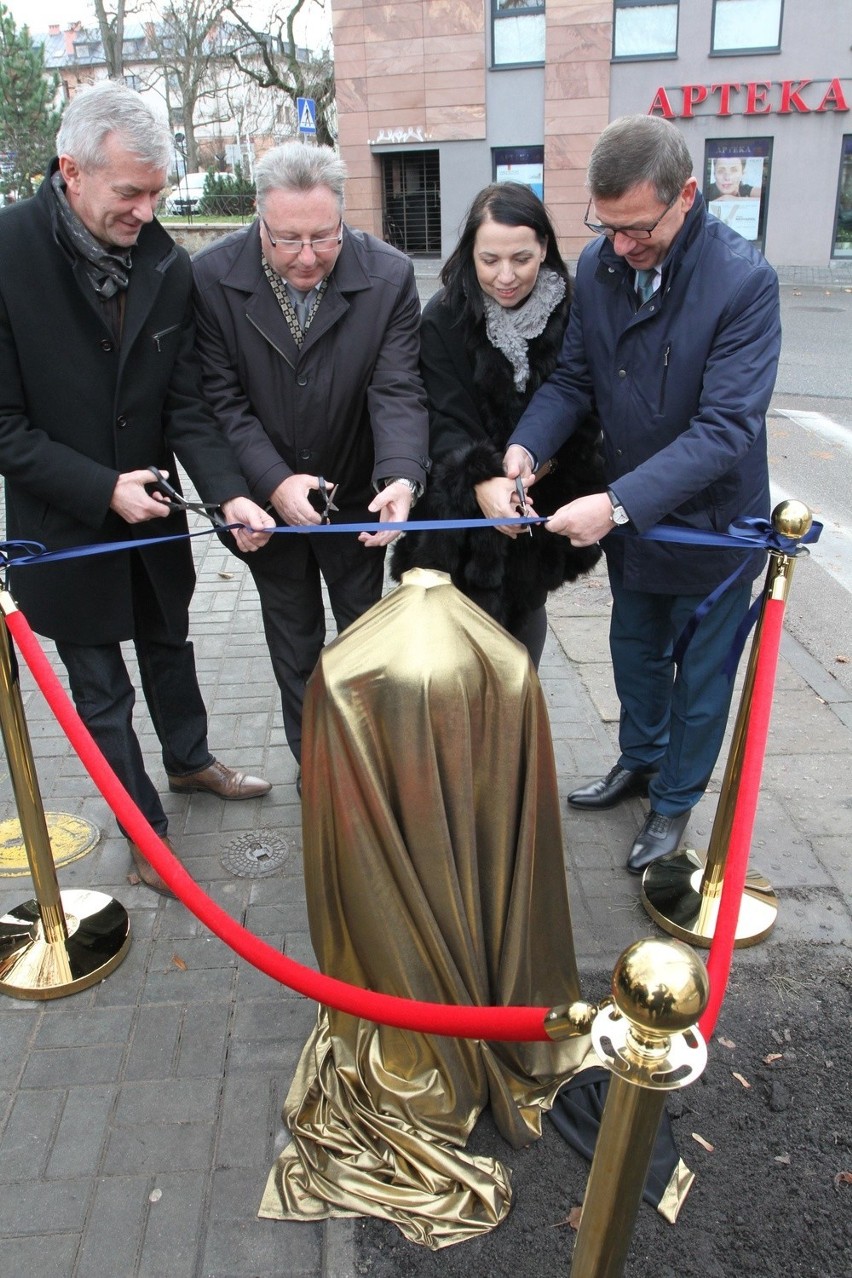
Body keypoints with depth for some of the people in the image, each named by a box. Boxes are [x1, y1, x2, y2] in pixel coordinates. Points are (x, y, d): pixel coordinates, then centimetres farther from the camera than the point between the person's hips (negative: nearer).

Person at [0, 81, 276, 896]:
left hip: (150, 509, 4)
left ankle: (189, 761, 51)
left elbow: (185, 401, -7)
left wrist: (228, 492, -21)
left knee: (168, 645, 25)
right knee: (102, 692, 10)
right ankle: (145, 831, 30)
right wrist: (101, 489, -23)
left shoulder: (165, 261, -8)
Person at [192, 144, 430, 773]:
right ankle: (312, 761, 38)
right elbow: (220, 398, -15)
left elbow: (397, 391, -21)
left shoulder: (389, 276, -16)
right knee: (293, 639, 18)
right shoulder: (212, 276, -16)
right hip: (268, 501, 1)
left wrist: (401, 476, -39)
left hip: (355, 498, 0)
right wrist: (274, 482, -26)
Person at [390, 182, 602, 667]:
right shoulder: (444, 319, -11)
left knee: (528, 610, 18)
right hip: (466, 516, -2)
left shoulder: (571, 313, -6)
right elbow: (448, 422, -17)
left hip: (544, 505, 3)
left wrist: (545, 455, -19)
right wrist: (482, 478, -35)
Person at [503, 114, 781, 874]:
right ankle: (640, 760, 50)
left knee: (700, 672, 14)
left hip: (712, 519, -5)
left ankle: (676, 801, 38)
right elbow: (574, 378, -2)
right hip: (628, 511, 5)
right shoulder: (599, 264, -9)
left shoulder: (744, 281, -26)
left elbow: (726, 428, -31)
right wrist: (525, 447, -21)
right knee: (635, 648, 24)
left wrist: (618, 502, -38)